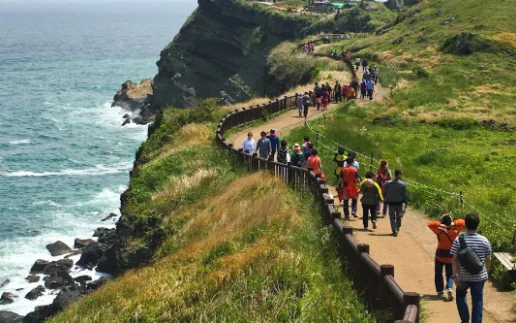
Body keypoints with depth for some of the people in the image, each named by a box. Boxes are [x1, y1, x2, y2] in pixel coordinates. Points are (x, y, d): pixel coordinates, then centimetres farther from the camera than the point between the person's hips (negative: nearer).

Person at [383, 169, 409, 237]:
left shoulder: (388, 183, -1)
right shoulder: (402, 184, -8)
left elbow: (385, 193, 4)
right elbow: (405, 194, -5)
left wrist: (385, 200, 17)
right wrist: (406, 203, 1)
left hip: (391, 202, 1)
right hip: (399, 202, -1)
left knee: (392, 217, 5)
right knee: (398, 217, 17)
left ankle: (394, 231, -6)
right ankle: (397, 229, 28)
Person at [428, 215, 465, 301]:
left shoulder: (440, 232, -20)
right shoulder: (455, 231, -12)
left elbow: (430, 224, -23)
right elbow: (462, 222, -3)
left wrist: (440, 225, -27)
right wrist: (453, 223, -17)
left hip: (440, 255, -2)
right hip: (451, 256, 2)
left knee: (438, 273, 16)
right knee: (450, 274, 11)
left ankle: (440, 291, 18)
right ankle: (449, 288, -13)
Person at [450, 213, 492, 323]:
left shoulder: (459, 240, -13)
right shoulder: (484, 240, -8)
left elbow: (454, 259, -11)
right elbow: (488, 259, 0)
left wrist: (455, 276, -4)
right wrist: (486, 273, 15)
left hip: (463, 277, 0)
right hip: (479, 277, 0)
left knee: (460, 295, 24)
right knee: (477, 301, 11)